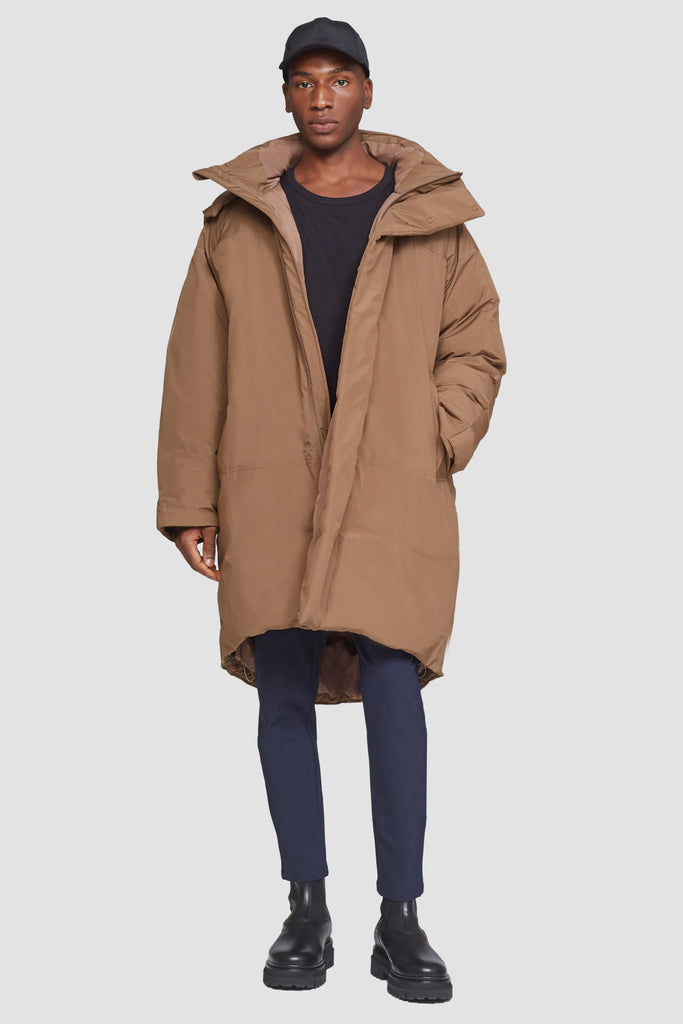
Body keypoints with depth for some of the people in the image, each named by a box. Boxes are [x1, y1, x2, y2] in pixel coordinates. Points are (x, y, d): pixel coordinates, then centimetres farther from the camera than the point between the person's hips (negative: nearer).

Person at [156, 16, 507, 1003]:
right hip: (270, 496, 1)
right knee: (285, 694, 4)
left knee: (392, 685, -8)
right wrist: (188, 500, 2)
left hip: (392, 496, -1)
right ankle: (307, 912, 17)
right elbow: (197, 367, 6)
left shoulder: (430, 216, 6)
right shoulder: (239, 219, 7)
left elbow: (476, 347, 10)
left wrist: (439, 445, -6)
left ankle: (402, 920, 5)